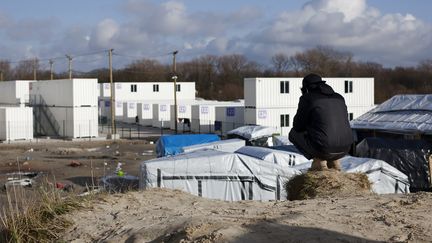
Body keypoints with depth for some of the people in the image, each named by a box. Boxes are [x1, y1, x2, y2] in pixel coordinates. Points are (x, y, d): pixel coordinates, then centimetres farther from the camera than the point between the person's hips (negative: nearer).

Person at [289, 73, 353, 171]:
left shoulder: (307, 98, -1)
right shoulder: (339, 98, 16)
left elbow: (298, 125, 4)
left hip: (324, 148, -6)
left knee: (293, 133, 18)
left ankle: (319, 160, 3)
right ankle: (334, 161, 16)